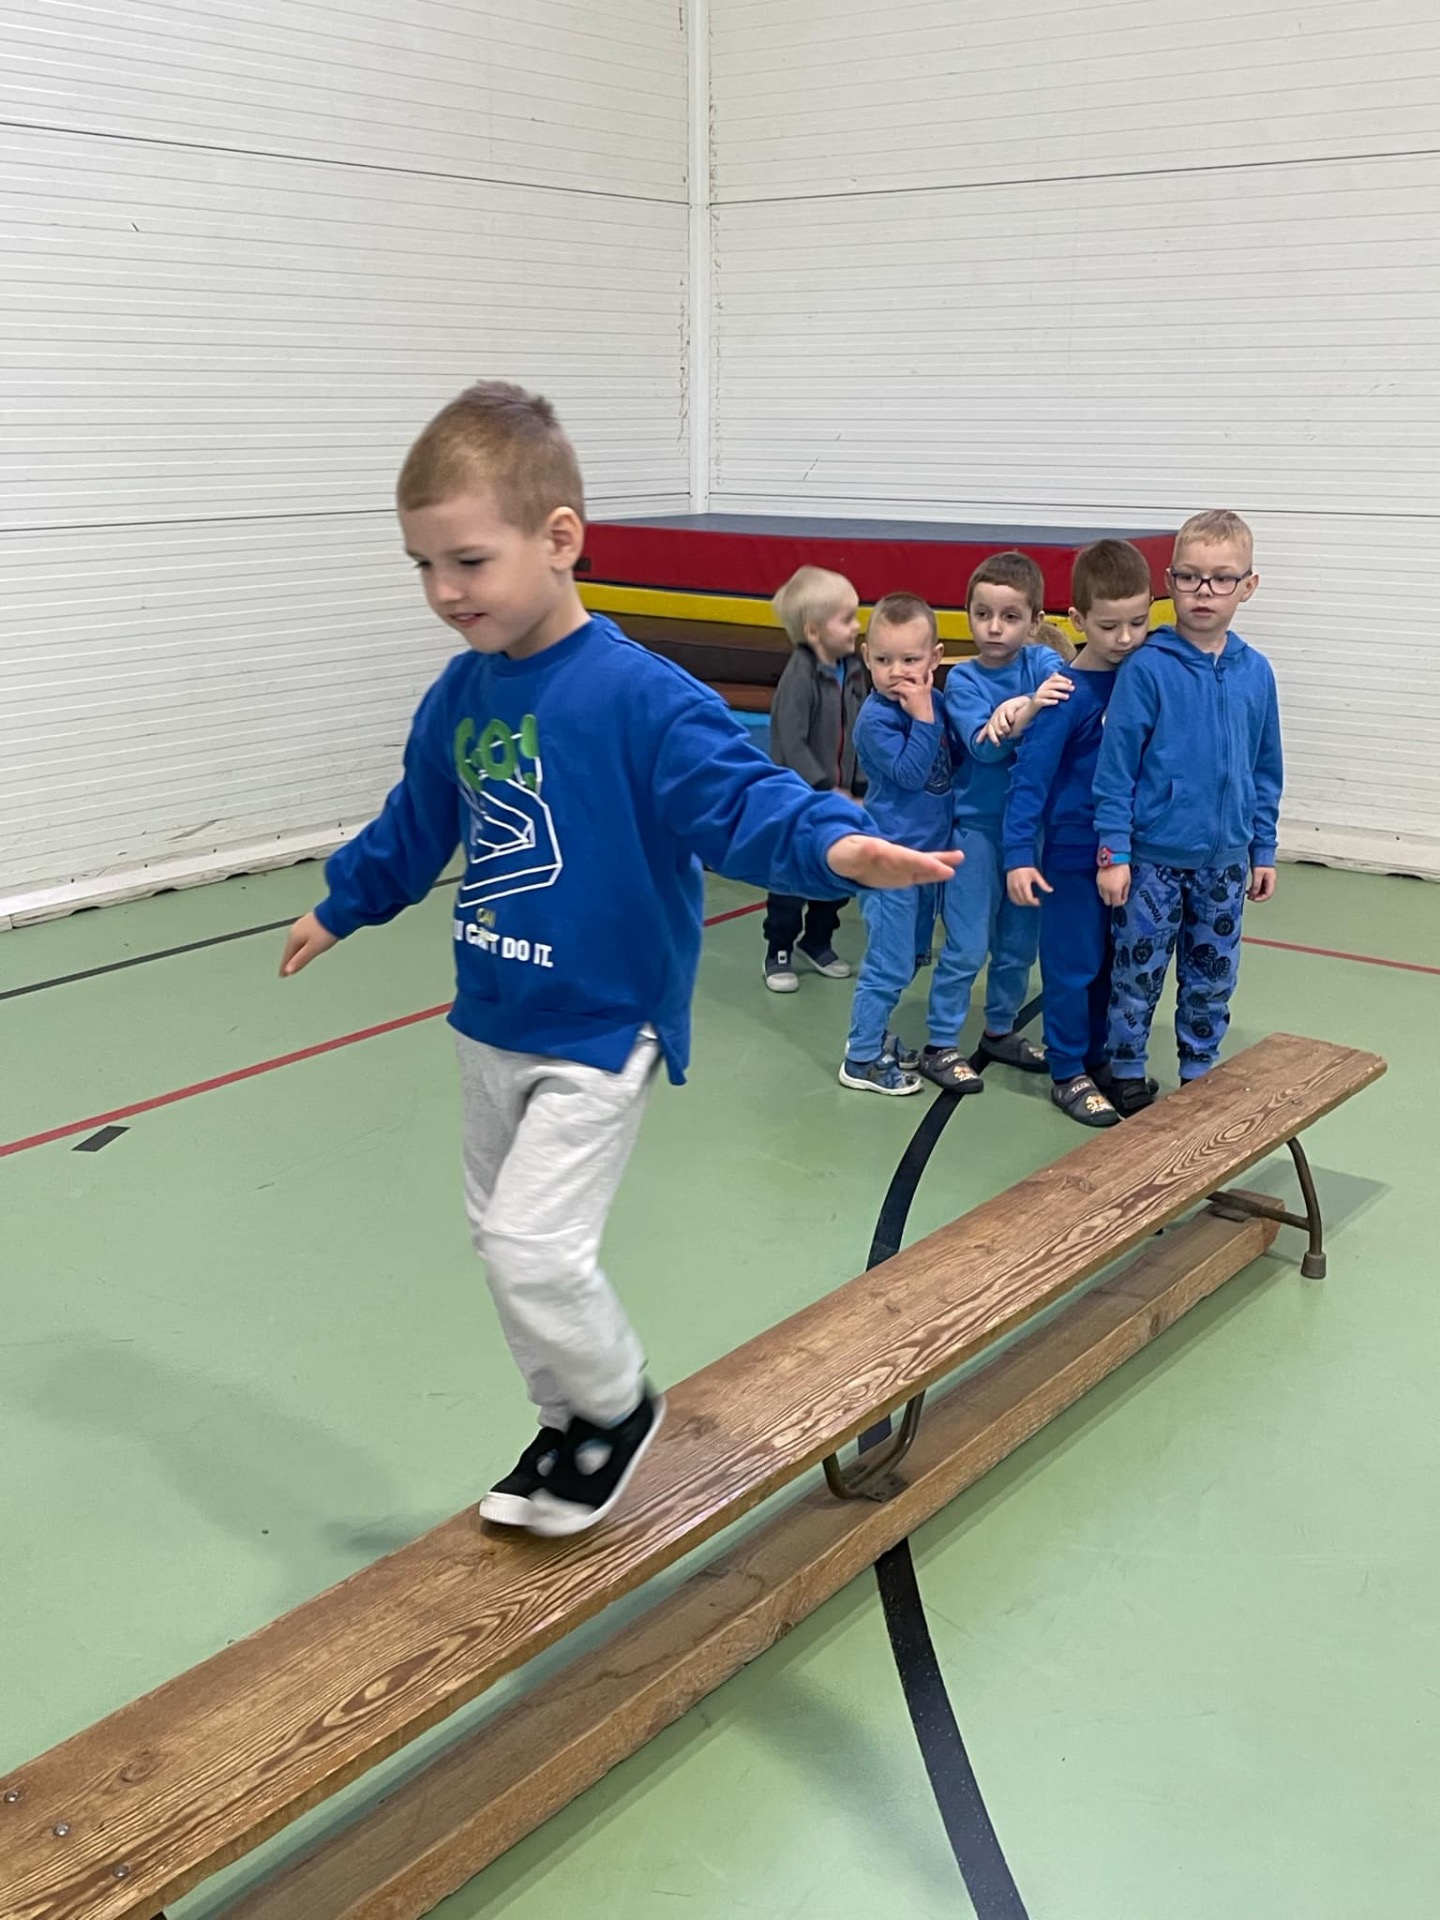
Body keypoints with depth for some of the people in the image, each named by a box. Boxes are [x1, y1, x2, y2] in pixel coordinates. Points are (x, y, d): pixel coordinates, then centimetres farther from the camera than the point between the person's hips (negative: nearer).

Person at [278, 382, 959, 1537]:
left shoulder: (637, 695, -21)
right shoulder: (458, 697, 3)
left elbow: (740, 796, -30)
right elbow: (416, 824, 20)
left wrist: (837, 843, -51)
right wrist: (341, 908, 34)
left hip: (600, 1032, -8)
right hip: (489, 1026, 8)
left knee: (533, 1246, -13)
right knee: (504, 1242, 17)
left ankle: (619, 1405, 17)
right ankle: (572, 1423, 38)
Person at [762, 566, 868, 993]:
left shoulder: (852, 671, 1)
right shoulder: (800, 675, -20)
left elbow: (860, 735, 6)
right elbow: (792, 743, -23)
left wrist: (859, 786, -1)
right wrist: (828, 790, -21)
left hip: (839, 797, 6)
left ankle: (818, 941, 34)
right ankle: (779, 953, 20)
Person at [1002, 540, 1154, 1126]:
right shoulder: (1068, 693, -16)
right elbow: (1030, 776, -16)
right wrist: (1019, 854, -21)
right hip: (1075, 848, -5)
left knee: (1113, 961, 16)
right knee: (1072, 963, 4)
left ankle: (1096, 1057, 32)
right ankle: (1068, 1074, 17)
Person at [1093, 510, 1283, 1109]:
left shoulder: (1255, 672, 0)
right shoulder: (1148, 667, -12)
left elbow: (1265, 771, 9)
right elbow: (1115, 766, -11)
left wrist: (1262, 850, 10)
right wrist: (1113, 852, -12)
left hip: (1225, 860, 4)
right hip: (1153, 856, -4)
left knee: (1213, 976, 15)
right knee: (1138, 972, 8)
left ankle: (1199, 1073, 31)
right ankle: (1127, 1072, 25)